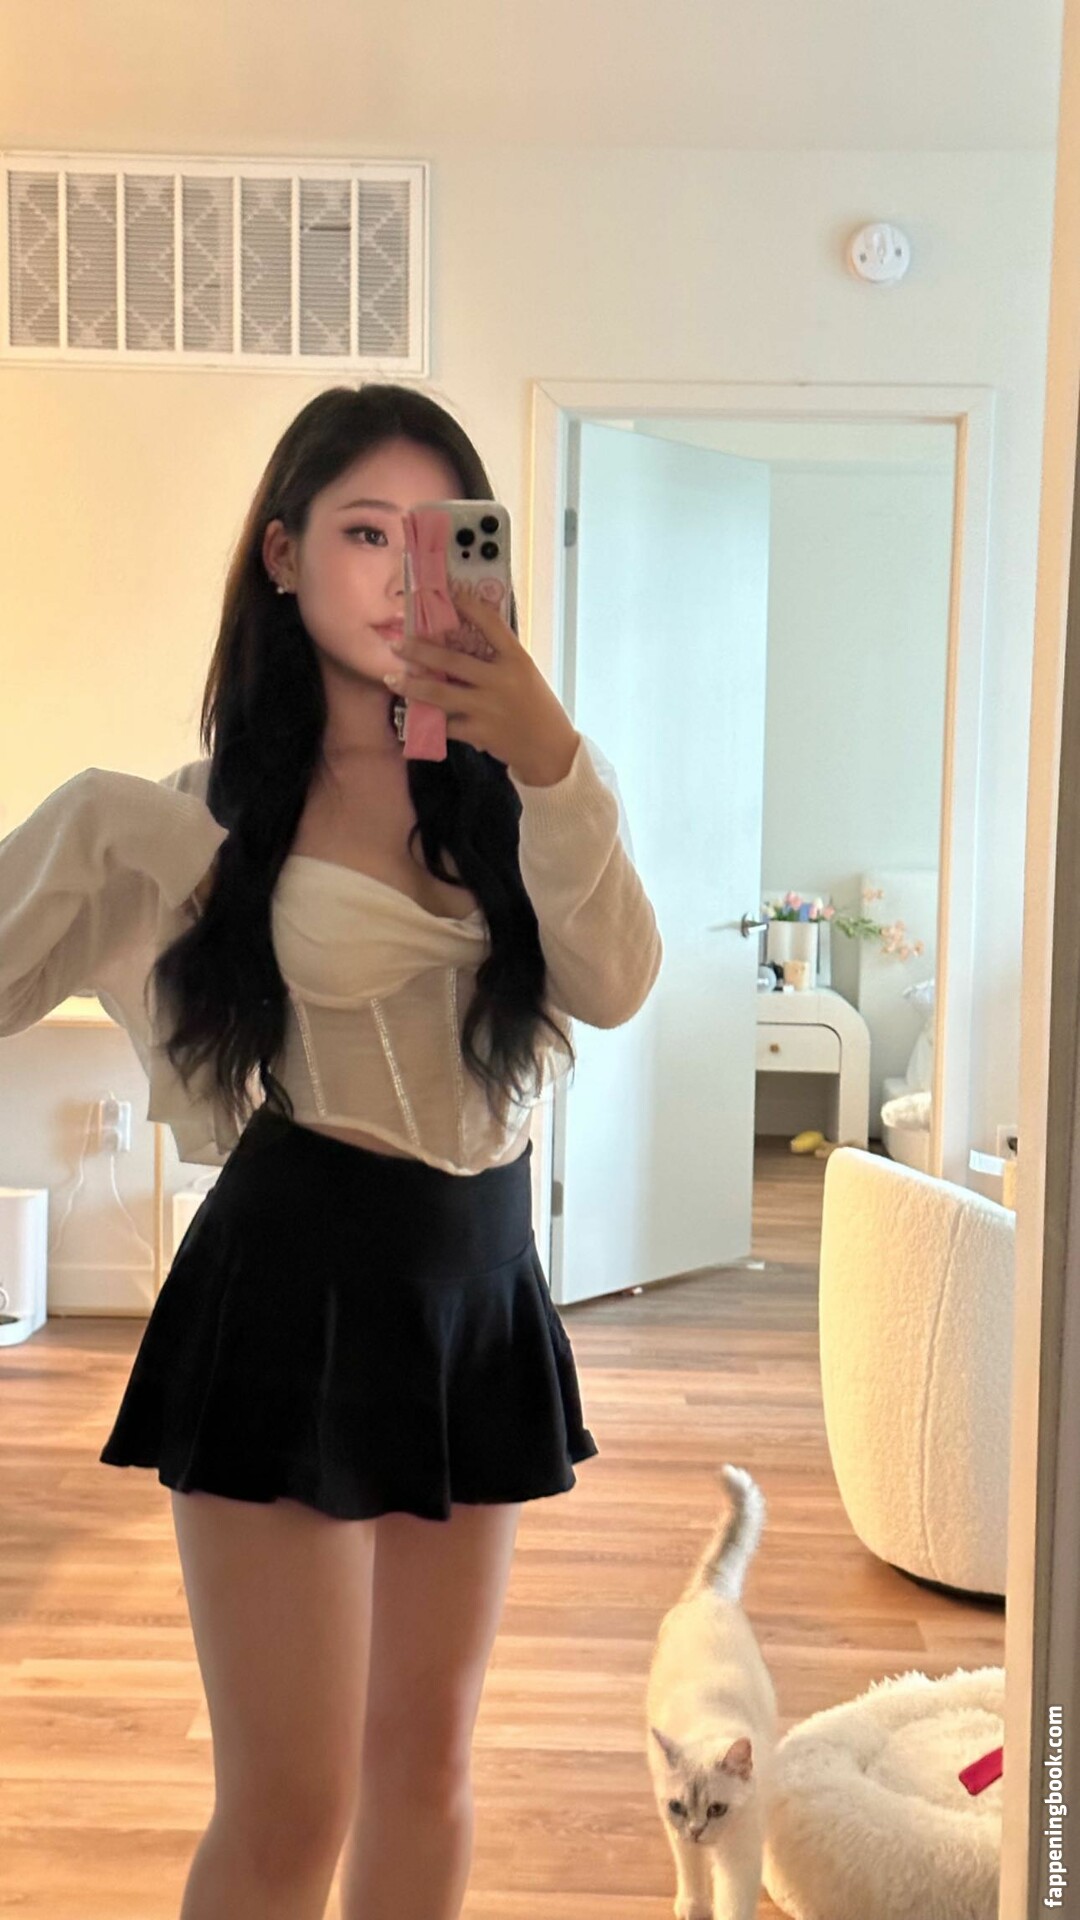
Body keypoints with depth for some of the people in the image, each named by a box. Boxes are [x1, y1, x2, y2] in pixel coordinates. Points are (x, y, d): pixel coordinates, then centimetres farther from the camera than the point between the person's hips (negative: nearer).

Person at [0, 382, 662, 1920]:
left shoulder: (509, 781, 3)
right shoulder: (212, 809, -2)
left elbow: (615, 984, -12)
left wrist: (552, 762, -24)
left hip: (486, 1285, 4)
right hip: (296, 1285, -3)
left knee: (428, 1765, 17)